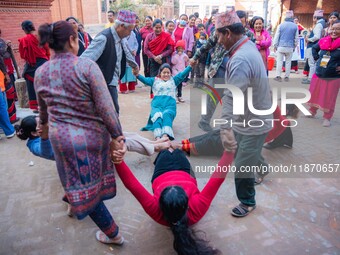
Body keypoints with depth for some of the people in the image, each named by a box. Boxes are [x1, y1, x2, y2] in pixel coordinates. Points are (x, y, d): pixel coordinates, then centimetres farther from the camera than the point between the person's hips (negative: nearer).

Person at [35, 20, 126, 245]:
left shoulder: (40, 73, 3)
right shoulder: (87, 65, -12)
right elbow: (105, 106, -17)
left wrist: (44, 124, 40)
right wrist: (117, 135, -7)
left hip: (62, 138, 2)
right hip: (93, 134, -2)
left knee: (82, 187, 15)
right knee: (92, 182, 25)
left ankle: (112, 234, 27)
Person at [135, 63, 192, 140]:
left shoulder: (173, 80, 28)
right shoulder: (155, 80, 26)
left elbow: (183, 74, 14)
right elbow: (145, 80, 9)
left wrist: (190, 66, -2)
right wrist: (137, 75, -11)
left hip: (170, 104, 0)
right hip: (157, 104, 0)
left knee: (167, 115, -35)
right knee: (157, 116, -34)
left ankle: (165, 135, -60)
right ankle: (157, 137, -56)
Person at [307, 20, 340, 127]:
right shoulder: (323, 41, 1)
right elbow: (314, 48, 23)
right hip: (318, 74, 5)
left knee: (329, 98, 5)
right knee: (314, 94, 16)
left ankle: (327, 118, 20)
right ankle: (312, 111, 36)